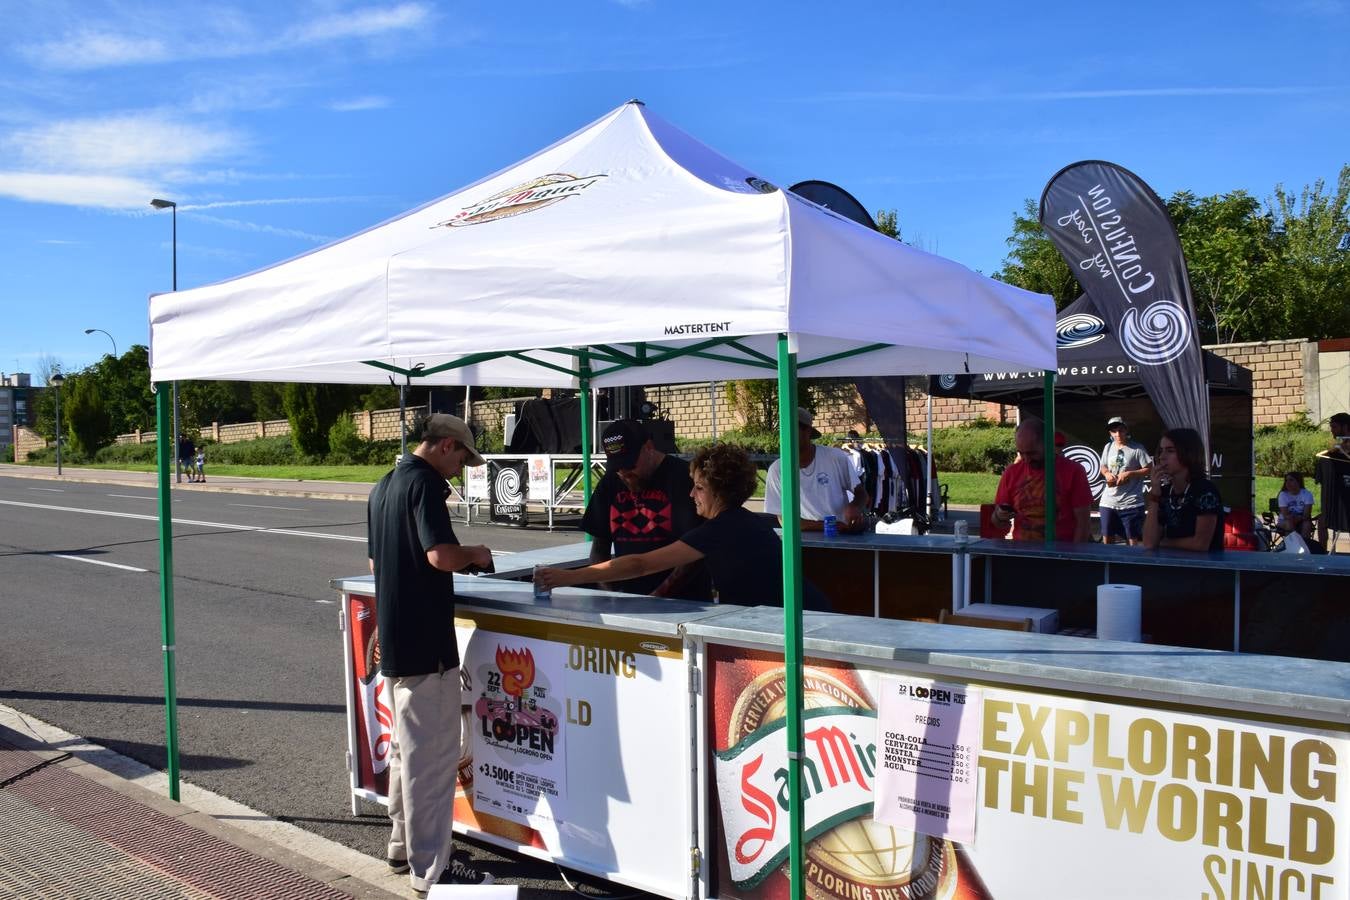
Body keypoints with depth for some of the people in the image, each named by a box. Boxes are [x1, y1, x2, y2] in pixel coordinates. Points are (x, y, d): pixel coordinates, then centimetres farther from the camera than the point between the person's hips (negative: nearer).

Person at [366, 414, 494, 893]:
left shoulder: (384, 486, 14)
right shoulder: (425, 482, -15)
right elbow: (441, 554, -27)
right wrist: (475, 555, -8)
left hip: (394, 638, 10)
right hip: (425, 642, -10)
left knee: (407, 747, 20)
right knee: (432, 755, -2)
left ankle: (404, 845, 32)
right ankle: (431, 868, 5)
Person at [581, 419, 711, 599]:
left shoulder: (681, 478, -4)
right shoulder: (610, 484, 11)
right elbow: (599, 549, 15)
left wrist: (659, 596, -14)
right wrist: (611, 593, 0)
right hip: (629, 601, 4)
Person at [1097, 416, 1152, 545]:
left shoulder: (1137, 448, -9)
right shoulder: (1108, 447, 8)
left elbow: (1149, 469, -9)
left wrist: (1129, 474, -19)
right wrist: (1107, 473, -2)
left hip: (1130, 503, -5)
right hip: (1108, 501, 5)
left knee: (1132, 540, 2)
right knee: (1106, 538, 12)